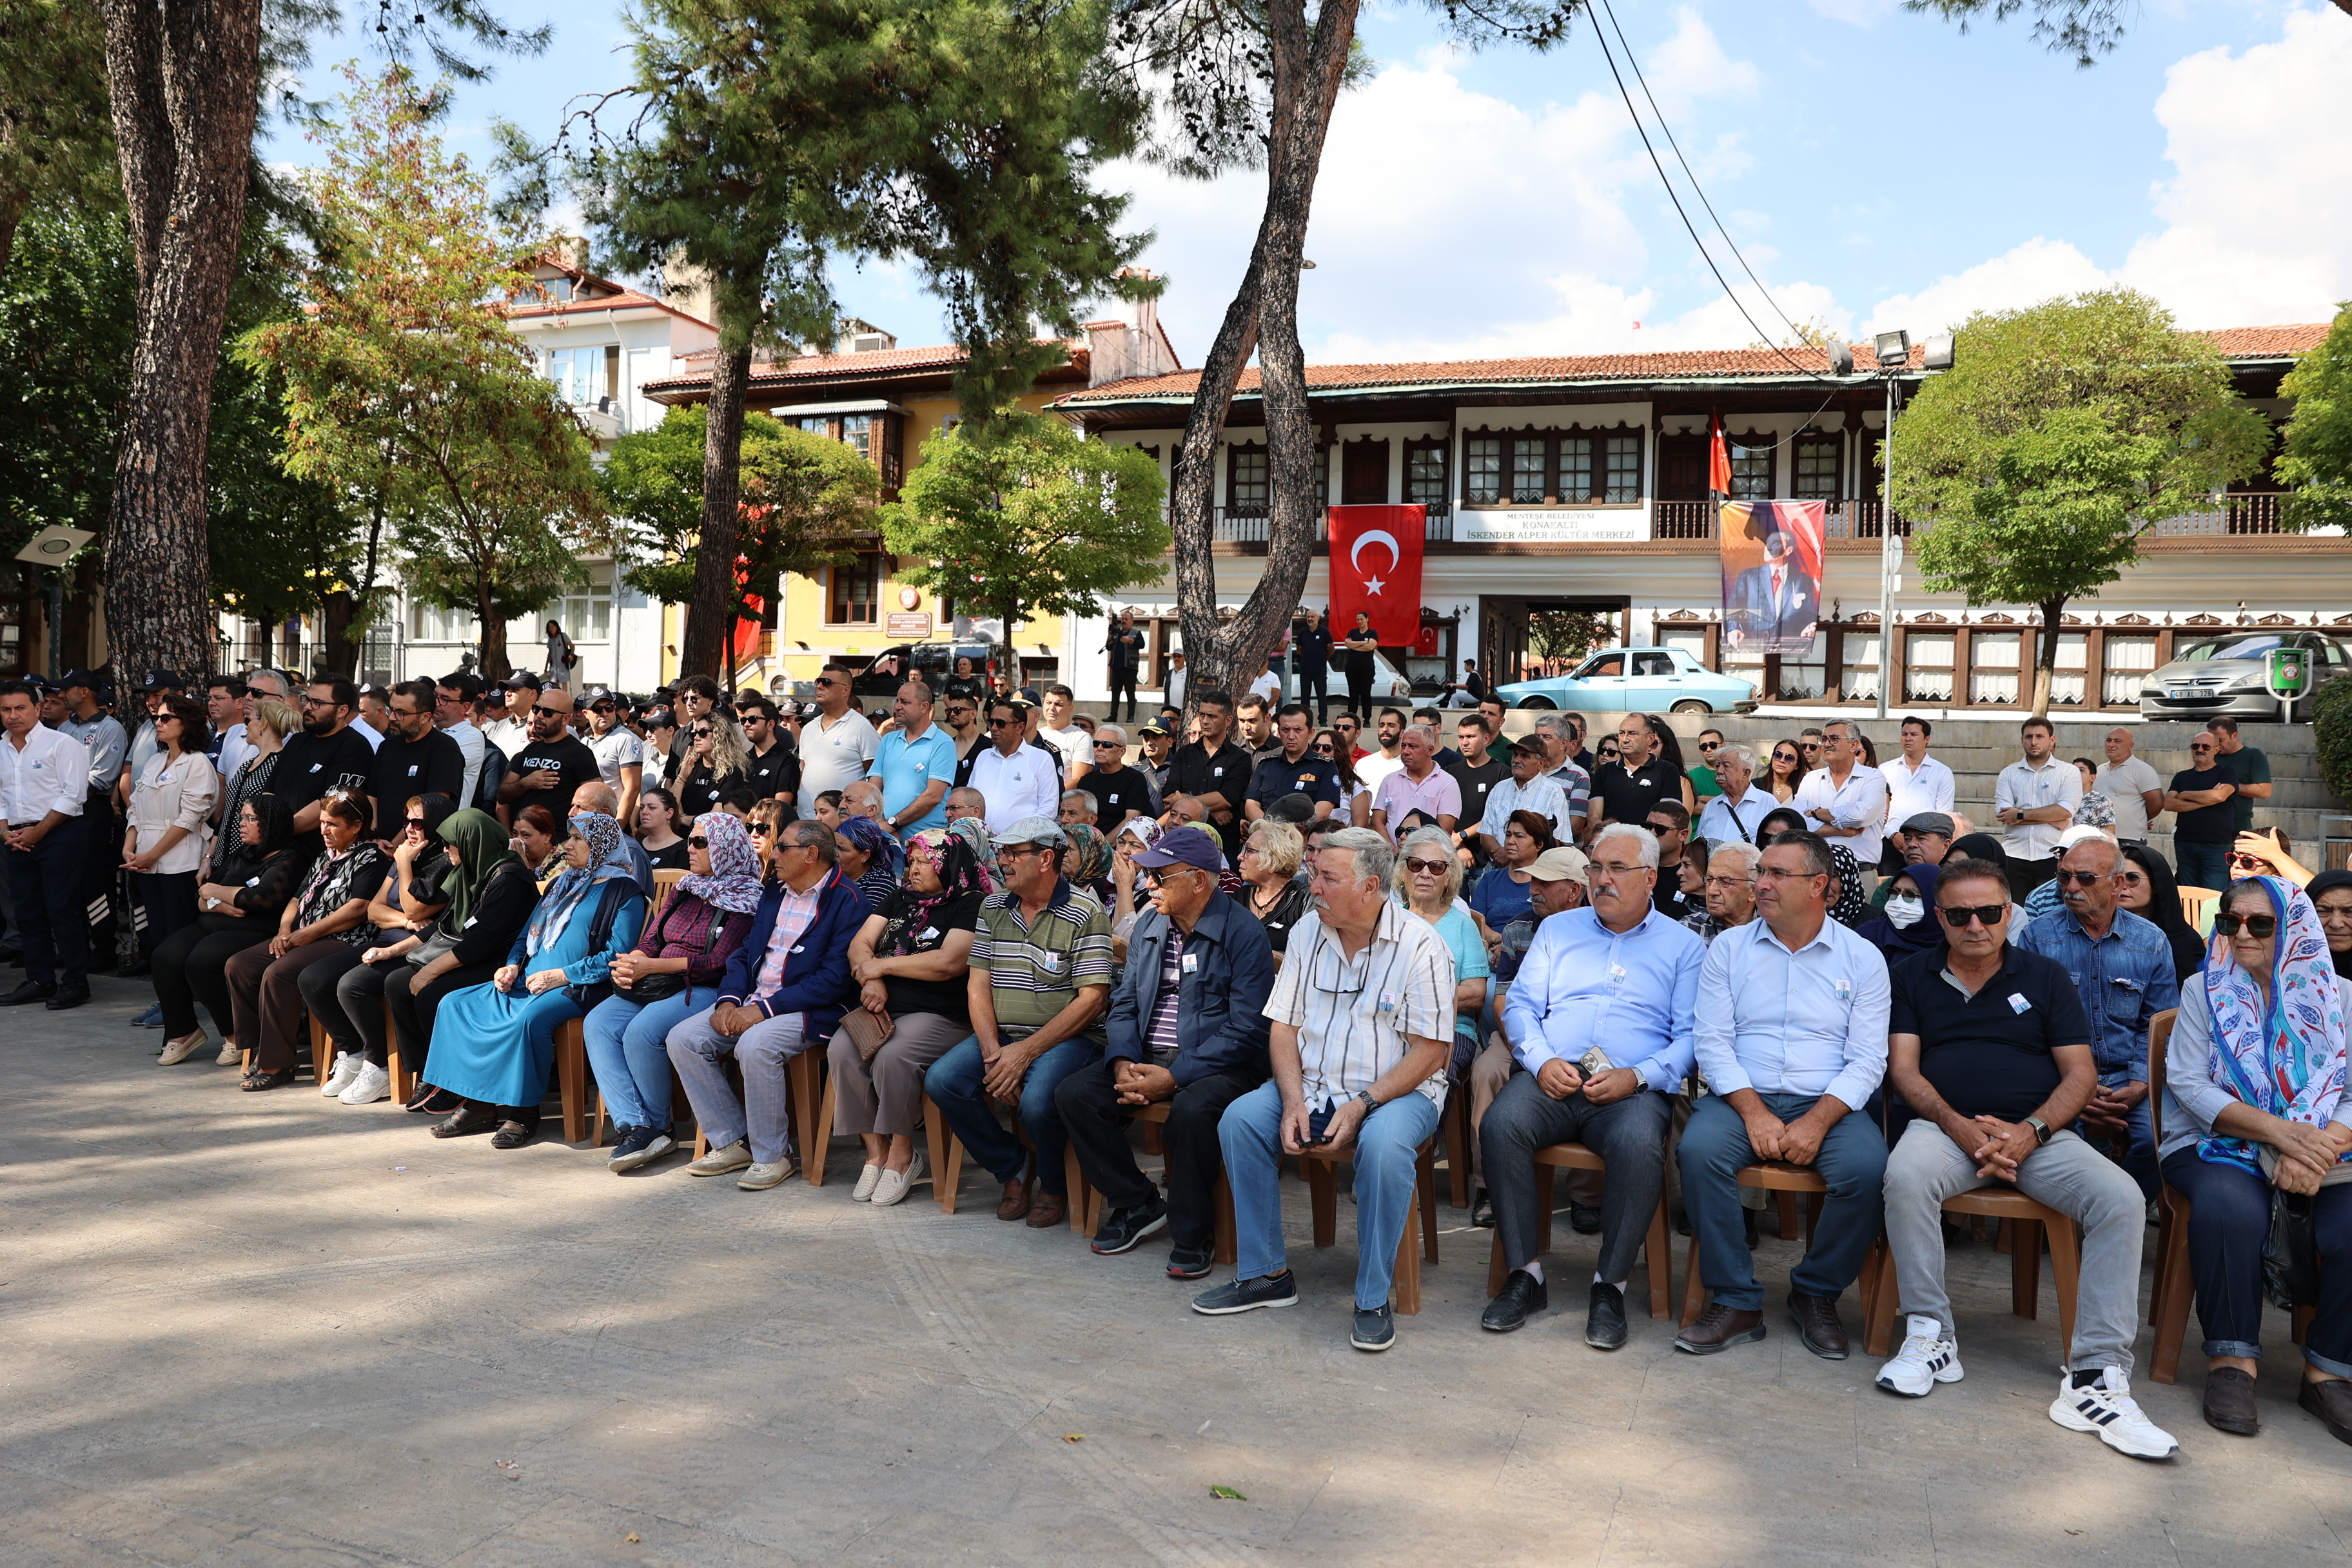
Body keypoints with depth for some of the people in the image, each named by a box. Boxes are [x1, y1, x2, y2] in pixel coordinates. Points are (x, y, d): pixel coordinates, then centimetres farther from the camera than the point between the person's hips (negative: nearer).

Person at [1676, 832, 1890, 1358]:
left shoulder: (1861, 958, 5)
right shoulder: (1728, 948, 8)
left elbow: (1868, 1059, -2)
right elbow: (1713, 1042, 0)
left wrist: (1817, 1122, -17)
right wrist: (1754, 1112, -15)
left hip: (1828, 1104, 0)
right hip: (1744, 1098, 1)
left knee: (1866, 1167, -30)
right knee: (1700, 1150, -30)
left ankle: (1816, 1294, -4)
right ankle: (1736, 1302, -16)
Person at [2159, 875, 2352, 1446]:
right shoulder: (2205, 991, 8)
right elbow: (2188, 1083, -3)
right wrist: (2278, 1131, -18)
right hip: (2215, 1143, -1)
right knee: (2230, 1206, -34)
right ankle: (2232, 1361, -20)